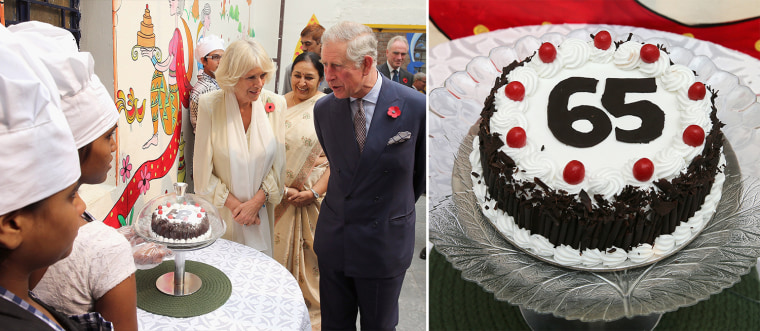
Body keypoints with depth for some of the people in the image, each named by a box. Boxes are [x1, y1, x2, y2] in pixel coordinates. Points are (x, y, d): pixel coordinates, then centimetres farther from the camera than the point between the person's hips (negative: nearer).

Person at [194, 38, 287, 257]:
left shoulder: (274, 104, -4)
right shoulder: (210, 105, -10)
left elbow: (278, 164, -1)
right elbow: (203, 169, -6)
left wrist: (256, 202, -9)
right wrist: (234, 204, -10)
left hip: (260, 212, 2)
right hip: (221, 214, -1)